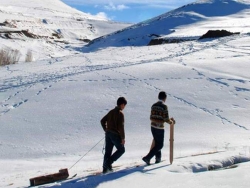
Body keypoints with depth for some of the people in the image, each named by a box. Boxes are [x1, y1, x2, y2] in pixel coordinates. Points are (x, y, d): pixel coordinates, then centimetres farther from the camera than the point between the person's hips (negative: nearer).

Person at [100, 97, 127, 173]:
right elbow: (121, 126, -17)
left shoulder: (111, 111, 11)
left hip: (108, 134, 7)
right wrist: (123, 138, -13)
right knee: (121, 150, 9)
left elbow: (102, 121, 15)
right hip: (116, 135, -7)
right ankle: (108, 162, -3)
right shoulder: (120, 113, -12)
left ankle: (105, 168, 11)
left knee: (107, 152, 11)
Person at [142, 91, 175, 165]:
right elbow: (166, 119, -15)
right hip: (160, 128, -7)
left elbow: (151, 118, 11)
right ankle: (147, 158, -2)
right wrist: (171, 122, 5)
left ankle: (158, 158, 27)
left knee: (157, 143, 21)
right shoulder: (164, 106, -15)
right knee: (160, 145, 5)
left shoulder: (153, 105, 6)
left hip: (153, 127, 7)